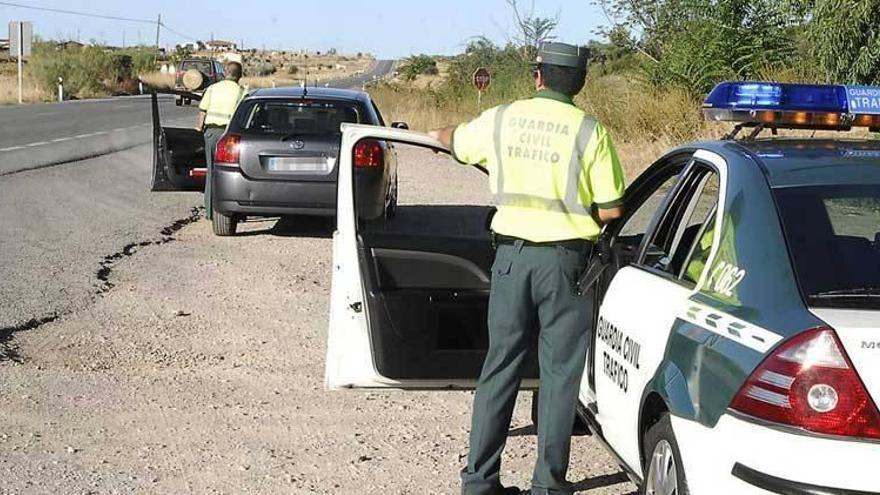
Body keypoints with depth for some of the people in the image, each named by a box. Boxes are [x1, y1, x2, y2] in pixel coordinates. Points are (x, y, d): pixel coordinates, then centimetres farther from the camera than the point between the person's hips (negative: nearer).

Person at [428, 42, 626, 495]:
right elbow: (612, 210, -7)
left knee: (501, 365, 12)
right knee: (559, 373, 6)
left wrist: (437, 134, 48)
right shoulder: (589, 130, -7)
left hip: (512, 254, 3)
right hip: (565, 259, -3)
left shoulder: (499, 119, 3)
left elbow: (452, 140, 24)